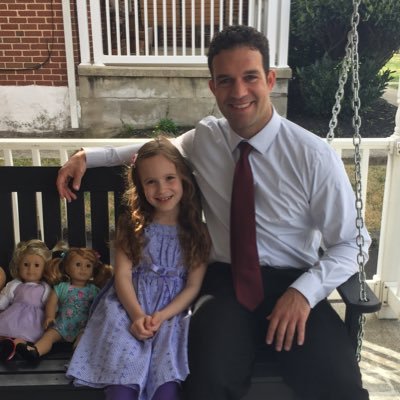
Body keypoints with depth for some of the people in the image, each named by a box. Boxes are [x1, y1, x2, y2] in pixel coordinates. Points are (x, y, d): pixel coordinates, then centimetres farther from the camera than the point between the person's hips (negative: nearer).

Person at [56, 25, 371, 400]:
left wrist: (304, 291, -19)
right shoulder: (203, 138, 2)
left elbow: (351, 243, -3)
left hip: (291, 284, -1)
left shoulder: (314, 155, -9)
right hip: (227, 279, 2)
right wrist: (87, 155, 14)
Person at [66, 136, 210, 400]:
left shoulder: (197, 230, 1)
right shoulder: (132, 225, 5)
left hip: (174, 310, -1)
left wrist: (162, 316, -16)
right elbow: (123, 275, -1)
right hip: (130, 307, 1)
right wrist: (138, 315, -18)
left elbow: (193, 285, -1)